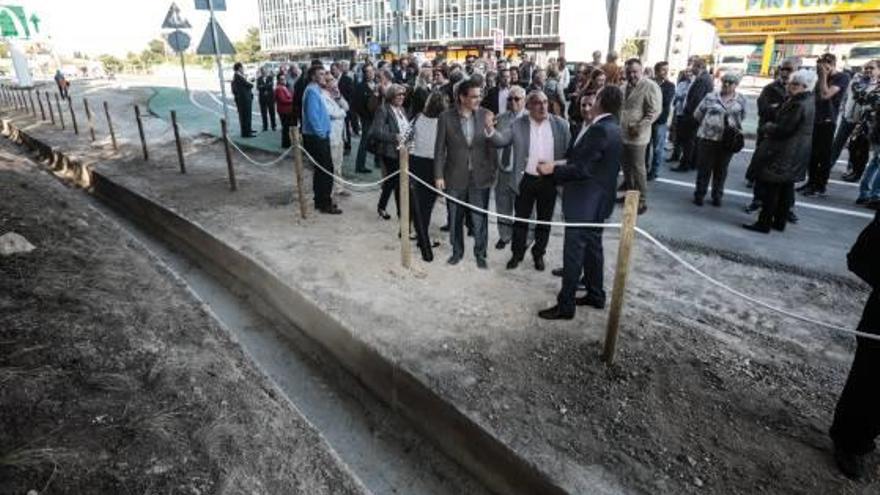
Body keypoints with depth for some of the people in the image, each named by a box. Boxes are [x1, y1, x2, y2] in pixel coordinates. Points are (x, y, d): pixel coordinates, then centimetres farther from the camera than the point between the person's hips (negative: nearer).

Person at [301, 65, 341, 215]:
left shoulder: (315, 90, 16)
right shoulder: (312, 91, -14)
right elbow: (312, 115, -22)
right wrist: (321, 133, -17)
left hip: (319, 137, 10)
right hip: (317, 137, -10)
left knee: (321, 169, 15)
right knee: (326, 170, -8)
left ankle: (320, 201, 24)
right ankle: (325, 204, -3)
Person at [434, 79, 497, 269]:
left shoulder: (486, 115, -3)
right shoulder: (446, 117, -6)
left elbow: (492, 144, 2)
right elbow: (440, 148, -3)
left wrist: (493, 171, 1)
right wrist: (439, 175, -5)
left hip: (480, 176, 0)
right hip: (455, 176, 0)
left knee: (480, 218, 6)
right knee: (455, 218, 13)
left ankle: (480, 253, 25)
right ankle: (457, 251, 33)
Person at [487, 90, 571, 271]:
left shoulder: (561, 124, -3)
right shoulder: (518, 124, -3)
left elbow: (569, 151, 0)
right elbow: (502, 140, -12)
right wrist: (491, 130, -31)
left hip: (550, 180, 1)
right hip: (526, 179, 0)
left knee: (544, 220, 13)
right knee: (521, 219, 10)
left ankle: (538, 254, 30)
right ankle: (517, 253, 26)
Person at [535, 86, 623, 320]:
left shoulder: (599, 130, -20)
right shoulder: (611, 128, 11)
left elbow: (583, 169, -23)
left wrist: (554, 169, -14)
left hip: (584, 201, -10)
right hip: (596, 200, 10)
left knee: (573, 252, -4)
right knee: (592, 247, 18)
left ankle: (565, 305, 4)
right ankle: (596, 295, 31)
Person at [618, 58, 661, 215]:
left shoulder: (650, 87, -12)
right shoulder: (625, 86, 14)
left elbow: (654, 111, -17)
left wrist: (639, 127, -23)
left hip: (637, 136, -8)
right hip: (622, 134, 8)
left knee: (638, 169, -2)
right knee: (626, 167, 16)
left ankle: (642, 201, 8)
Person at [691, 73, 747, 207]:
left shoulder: (741, 100, 4)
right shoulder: (710, 97, 1)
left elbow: (741, 118, 15)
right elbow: (697, 115, 7)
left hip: (728, 140, 1)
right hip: (707, 137, -1)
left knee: (721, 169, 9)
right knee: (704, 167, 4)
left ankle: (717, 196, 20)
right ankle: (699, 195, 15)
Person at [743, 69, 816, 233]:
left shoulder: (798, 105, -21)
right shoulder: (808, 101, 11)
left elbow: (782, 129, -21)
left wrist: (765, 127, -5)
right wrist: (770, 127, 0)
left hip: (782, 153, -10)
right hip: (795, 153, 10)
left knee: (770, 187, -3)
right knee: (786, 187, 16)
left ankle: (764, 223, 2)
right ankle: (780, 221, 25)